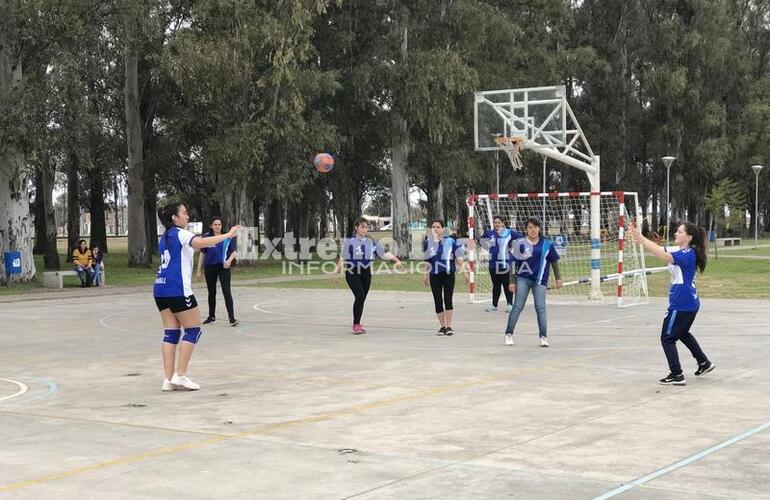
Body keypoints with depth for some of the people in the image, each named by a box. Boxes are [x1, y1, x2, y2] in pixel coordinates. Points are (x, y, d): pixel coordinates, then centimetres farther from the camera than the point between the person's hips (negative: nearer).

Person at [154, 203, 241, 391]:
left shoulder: (165, 238, 18)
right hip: (177, 290, -8)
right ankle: (180, 375, -4)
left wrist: (196, 245, 27)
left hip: (161, 289, 8)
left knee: (171, 332, 7)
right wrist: (228, 234, -22)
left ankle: (169, 378, 2)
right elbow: (202, 242, -25)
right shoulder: (179, 234, -8)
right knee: (193, 329, 0)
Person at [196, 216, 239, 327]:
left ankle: (232, 318, -12)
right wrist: (199, 270, 10)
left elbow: (234, 252, 3)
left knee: (226, 291, -11)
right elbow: (202, 254, 10)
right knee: (211, 292, 13)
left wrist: (229, 260, -18)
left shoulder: (227, 237, 0)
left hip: (223, 267, -2)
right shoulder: (206, 237, 4)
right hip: (210, 267, 2)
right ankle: (211, 316, 27)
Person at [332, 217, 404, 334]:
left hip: (366, 273, 4)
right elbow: (342, 259, -2)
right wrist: (336, 272, -3)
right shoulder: (350, 241, -5)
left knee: (362, 299, 5)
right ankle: (356, 324, -6)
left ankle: (357, 325, 20)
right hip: (352, 273, -4)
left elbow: (384, 253, 7)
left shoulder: (371, 242, 6)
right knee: (360, 296, -19)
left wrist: (396, 260, -4)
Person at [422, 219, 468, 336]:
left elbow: (457, 257, 4)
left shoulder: (450, 241, 0)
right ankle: (442, 326, 11)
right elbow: (426, 260, 12)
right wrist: (425, 274, 11)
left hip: (448, 274, -2)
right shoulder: (427, 243, 6)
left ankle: (449, 326, -3)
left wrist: (463, 270, 0)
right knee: (438, 300, 3)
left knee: (448, 300, -7)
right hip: (434, 275, 2)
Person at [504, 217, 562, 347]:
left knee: (540, 307, -5)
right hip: (522, 279, 0)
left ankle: (544, 337, -2)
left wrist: (558, 278, 7)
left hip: (540, 280, 1)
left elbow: (554, 261, 10)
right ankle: (508, 334, 8)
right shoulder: (520, 243, -1)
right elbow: (514, 263, 3)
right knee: (518, 306, -2)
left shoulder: (547, 244, 2)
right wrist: (512, 282, -1)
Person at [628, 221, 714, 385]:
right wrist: (640, 239, -11)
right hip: (690, 303, 10)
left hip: (681, 304, -10)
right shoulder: (678, 250, 7)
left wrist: (642, 240, -37)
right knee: (682, 333, 29)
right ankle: (704, 363, 39)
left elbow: (664, 257, -34)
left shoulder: (688, 254, -21)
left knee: (667, 338, -1)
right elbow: (660, 249, 2)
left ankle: (677, 375, 0)